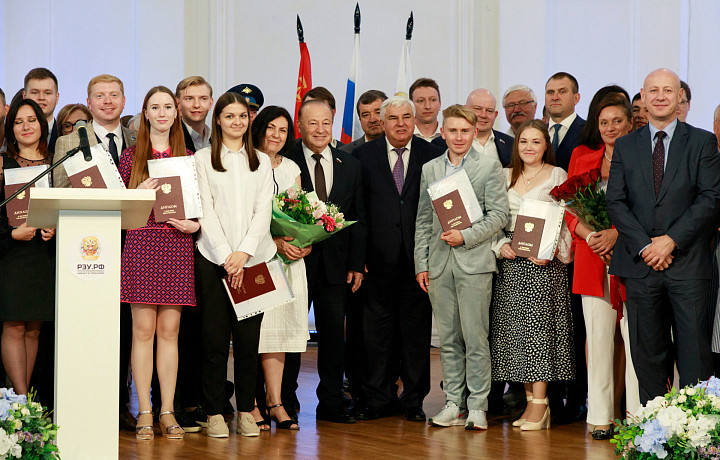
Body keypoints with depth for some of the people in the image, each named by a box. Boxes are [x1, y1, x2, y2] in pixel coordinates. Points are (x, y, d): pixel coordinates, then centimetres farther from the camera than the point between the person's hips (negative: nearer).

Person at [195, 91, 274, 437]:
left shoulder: (262, 162, 15)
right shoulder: (203, 159, 7)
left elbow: (263, 211, 6)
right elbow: (205, 211, -1)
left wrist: (243, 253, -8)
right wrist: (226, 256, -10)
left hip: (253, 259, 2)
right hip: (213, 259, -2)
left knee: (248, 337, 0)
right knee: (215, 338, -3)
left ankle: (246, 411, 7)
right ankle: (214, 413, 3)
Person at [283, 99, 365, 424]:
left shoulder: (350, 165, 10)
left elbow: (359, 218, 10)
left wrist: (357, 263, 4)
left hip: (335, 262, 3)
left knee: (334, 332, 7)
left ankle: (331, 403, 16)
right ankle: (285, 403, 12)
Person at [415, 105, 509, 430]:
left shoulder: (490, 167, 2)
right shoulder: (429, 170, 13)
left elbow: (499, 215, -3)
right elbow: (423, 220, 14)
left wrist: (466, 236, -13)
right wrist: (421, 263, 8)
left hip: (474, 261, -4)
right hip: (439, 264, 4)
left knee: (475, 338, -4)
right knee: (448, 339, 7)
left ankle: (477, 406, 3)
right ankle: (453, 404, 14)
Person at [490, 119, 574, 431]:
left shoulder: (557, 176, 2)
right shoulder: (506, 176, 14)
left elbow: (567, 220, -3)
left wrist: (552, 251, -17)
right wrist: (502, 246, -4)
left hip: (544, 262, -5)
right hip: (510, 262, 5)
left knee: (539, 324, -10)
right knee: (516, 326, 2)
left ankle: (539, 403, -9)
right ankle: (531, 400, 7)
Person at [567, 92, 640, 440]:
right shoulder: (582, 160, 15)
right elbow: (570, 211, 12)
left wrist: (616, 234, -17)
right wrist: (590, 235, -7)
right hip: (592, 259, 3)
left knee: (634, 339, -6)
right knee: (598, 338, 2)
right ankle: (601, 416, 8)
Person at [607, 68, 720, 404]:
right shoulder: (625, 146, 12)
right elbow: (616, 203, 5)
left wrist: (671, 240, -13)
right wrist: (645, 246, -9)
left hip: (688, 263, -2)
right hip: (640, 263, 2)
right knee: (647, 352, 5)